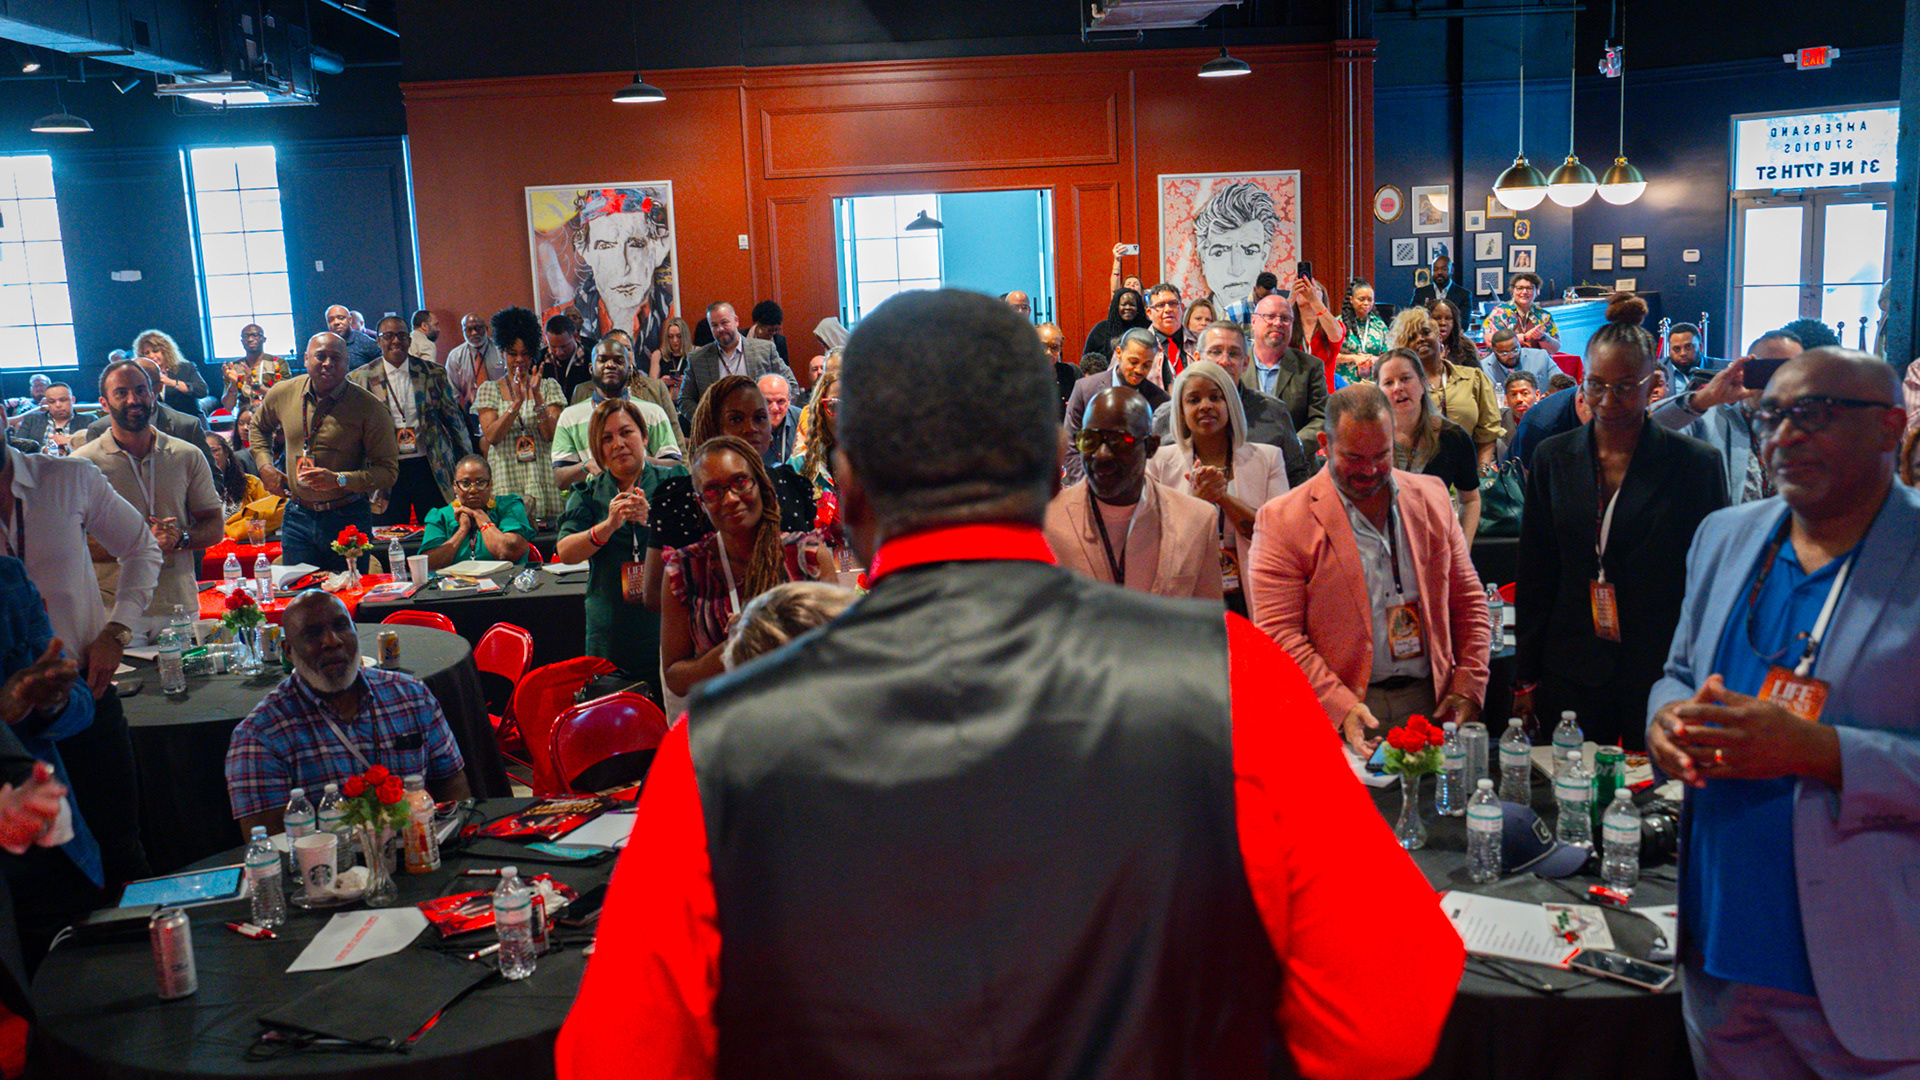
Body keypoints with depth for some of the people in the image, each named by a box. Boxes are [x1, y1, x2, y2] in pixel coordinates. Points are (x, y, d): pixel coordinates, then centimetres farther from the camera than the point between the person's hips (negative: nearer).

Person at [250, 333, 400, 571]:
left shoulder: (369, 408, -12)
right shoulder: (283, 394, 2)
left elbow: (388, 471, -13)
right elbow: (259, 426, 26)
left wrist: (339, 480, -24)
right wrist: (264, 465, 10)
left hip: (347, 518, -3)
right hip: (297, 517, 3)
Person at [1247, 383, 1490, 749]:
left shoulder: (1432, 498, 11)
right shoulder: (1282, 520, -5)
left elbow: (1469, 601, 16)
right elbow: (1277, 634, -9)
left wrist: (1468, 687, 4)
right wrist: (1341, 707, -18)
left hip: (1432, 704, 4)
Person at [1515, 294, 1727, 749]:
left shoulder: (1696, 463, -2)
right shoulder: (1553, 458, 5)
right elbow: (1534, 576, 8)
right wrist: (1525, 678, 6)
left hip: (1662, 678, -2)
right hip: (1571, 677, 2)